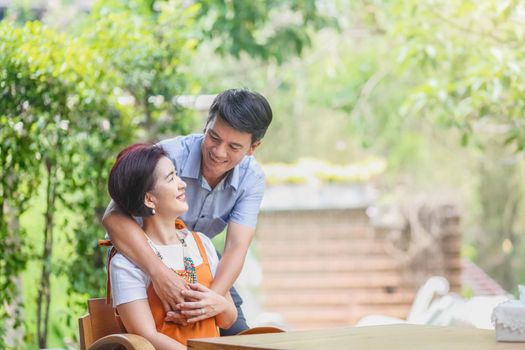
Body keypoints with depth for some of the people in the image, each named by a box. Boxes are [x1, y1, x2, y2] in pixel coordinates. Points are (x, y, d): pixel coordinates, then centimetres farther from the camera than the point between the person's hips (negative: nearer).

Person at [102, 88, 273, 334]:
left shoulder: (251, 178, -18)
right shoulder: (171, 155, -34)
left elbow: (236, 247, -28)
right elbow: (114, 217, -45)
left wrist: (213, 298, -49)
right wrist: (158, 272, -58)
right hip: (141, 257, -4)